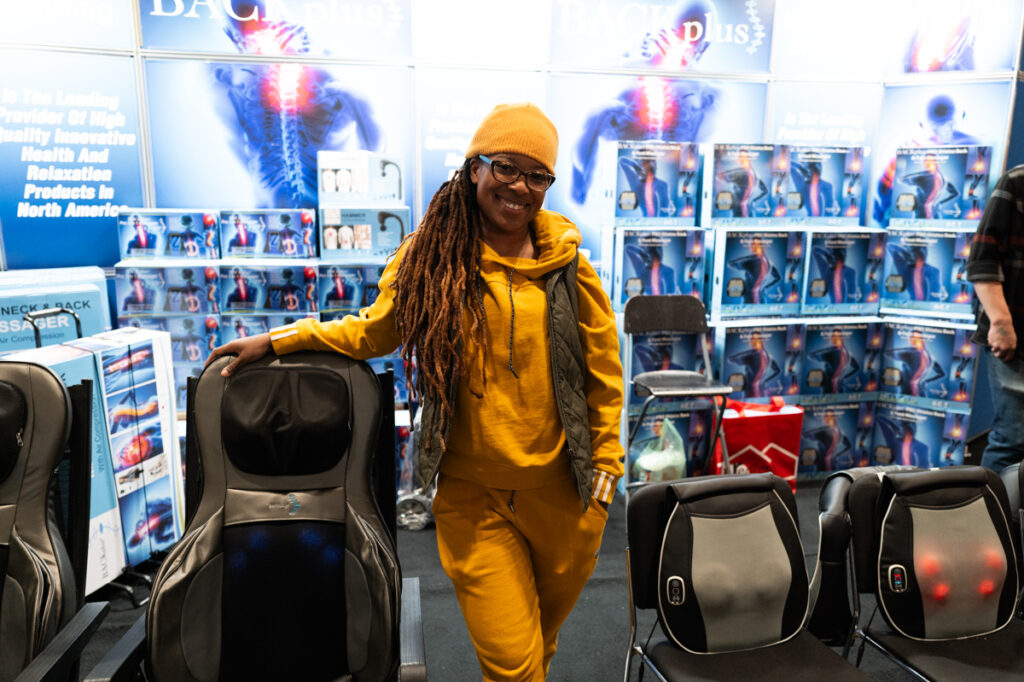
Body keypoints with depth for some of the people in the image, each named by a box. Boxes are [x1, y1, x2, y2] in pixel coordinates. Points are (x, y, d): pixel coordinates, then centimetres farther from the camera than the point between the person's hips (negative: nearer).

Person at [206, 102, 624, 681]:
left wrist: (603, 472, 3)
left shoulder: (568, 265, -4)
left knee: (546, 627, 23)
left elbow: (603, 377, 3)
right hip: (473, 494, -1)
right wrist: (279, 340, 5)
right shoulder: (429, 256, -3)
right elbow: (373, 332, 10)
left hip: (560, 489, 2)